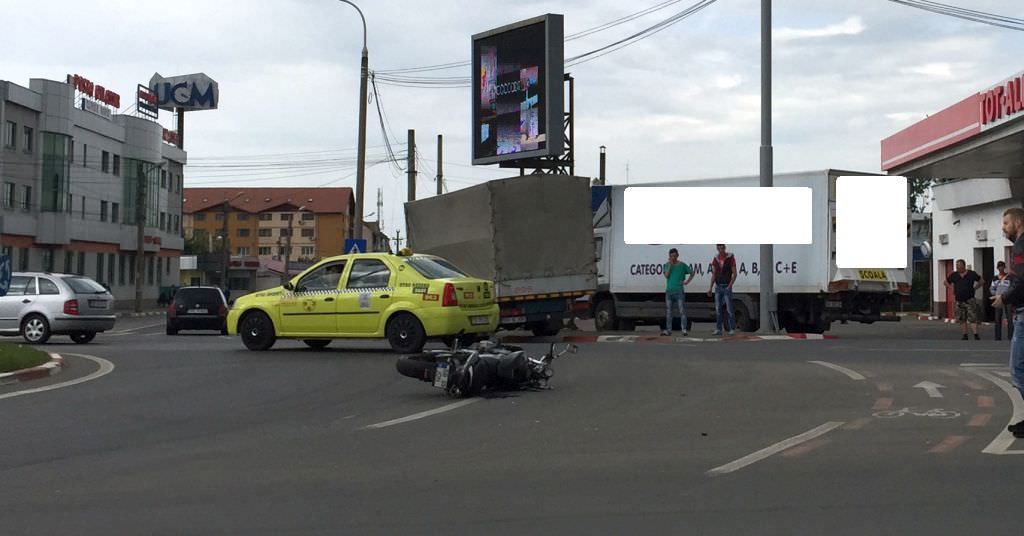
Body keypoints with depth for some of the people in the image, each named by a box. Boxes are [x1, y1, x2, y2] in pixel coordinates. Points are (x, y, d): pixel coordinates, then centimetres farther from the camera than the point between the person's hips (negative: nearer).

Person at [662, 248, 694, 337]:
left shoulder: (682, 265, 2)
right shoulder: (667, 265, 7)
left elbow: (692, 273, 12)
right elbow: (666, 275, -6)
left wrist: (687, 282, -1)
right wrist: (670, 264, -10)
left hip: (679, 291, -2)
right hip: (669, 291, 2)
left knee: (682, 311, -7)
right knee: (668, 311, 4)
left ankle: (684, 330, -7)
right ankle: (668, 330, 8)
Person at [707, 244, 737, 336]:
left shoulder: (731, 258, -7)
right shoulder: (715, 259, 7)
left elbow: (734, 274, -9)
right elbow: (713, 275, 8)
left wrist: (730, 286, -21)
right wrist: (711, 288, -1)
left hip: (727, 287, -4)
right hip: (718, 287, 4)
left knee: (729, 309, -6)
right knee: (718, 310, 1)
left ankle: (732, 329, 2)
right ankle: (718, 330, 5)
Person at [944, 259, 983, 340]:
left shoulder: (972, 274, -2)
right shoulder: (954, 275, 4)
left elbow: (981, 282, 10)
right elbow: (946, 282, 20)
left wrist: (974, 288, -1)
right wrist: (952, 288, 6)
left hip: (970, 300, -3)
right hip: (959, 301, 3)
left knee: (973, 318, -8)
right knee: (962, 319, 7)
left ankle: (976, 335, -10)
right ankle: (965, 335, 15)